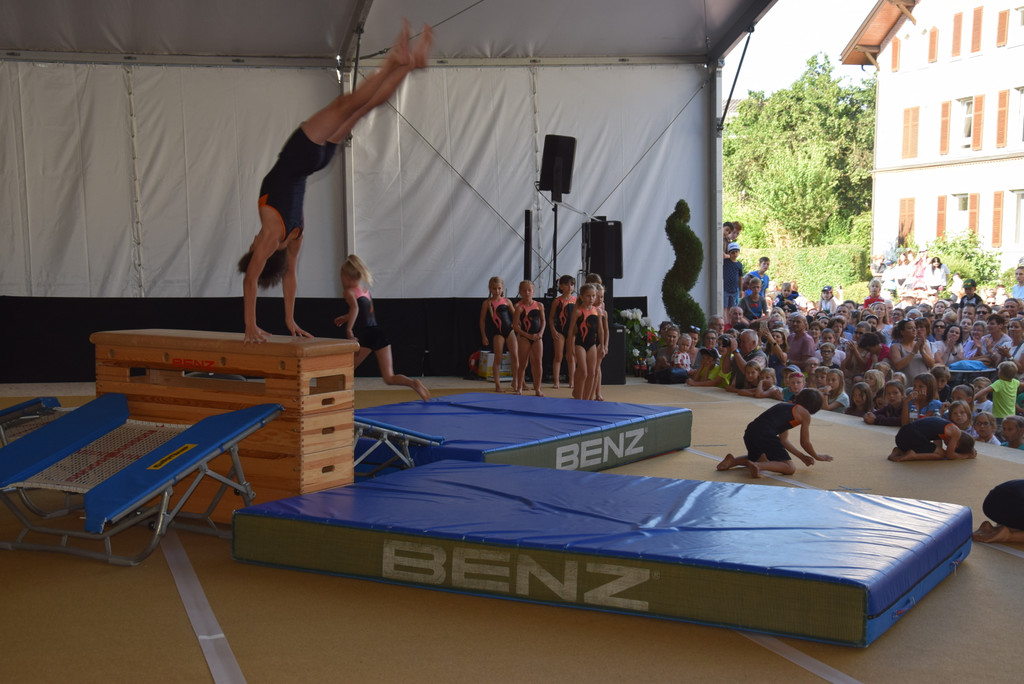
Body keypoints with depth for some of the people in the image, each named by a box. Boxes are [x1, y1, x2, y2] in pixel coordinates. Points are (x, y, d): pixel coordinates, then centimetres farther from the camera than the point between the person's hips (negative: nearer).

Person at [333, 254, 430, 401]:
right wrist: (346, 317, 47)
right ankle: (413, 383, -22)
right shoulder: (365, 291, 21)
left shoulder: (349, 291, 1)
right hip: (379, 333, 6)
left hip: (365, 336, -6)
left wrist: (348, 330, -19)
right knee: (389, 378, 2)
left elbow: (355, 307, -21)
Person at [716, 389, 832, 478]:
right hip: (767, 434, -8)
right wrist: (817, 456, 32)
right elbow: (805, 442, 14)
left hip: (750, 432, 8)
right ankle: (759, 466, -21)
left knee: (760, 459, 35)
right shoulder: (804, 413, 10)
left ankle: (732, 461, 12)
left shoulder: (785, 405, 32)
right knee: (790, 468, 0)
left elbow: (783, 440, 33)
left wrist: (801, 456, 37)